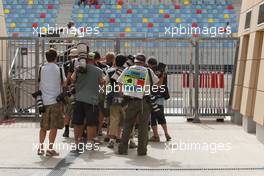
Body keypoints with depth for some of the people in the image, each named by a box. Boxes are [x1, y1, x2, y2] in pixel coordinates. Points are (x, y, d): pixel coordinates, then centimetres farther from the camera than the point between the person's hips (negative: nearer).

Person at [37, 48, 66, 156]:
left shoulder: (41, 69, 4)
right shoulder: (59, 69, -5)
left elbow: (39, 83, 9)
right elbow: (64, 83, 3)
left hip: (44, 101, 4)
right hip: (55, 100, -3)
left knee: (43, 126, 14)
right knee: (54, 127, 2)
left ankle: (40, 147, 16)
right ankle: (50, 148, 0)